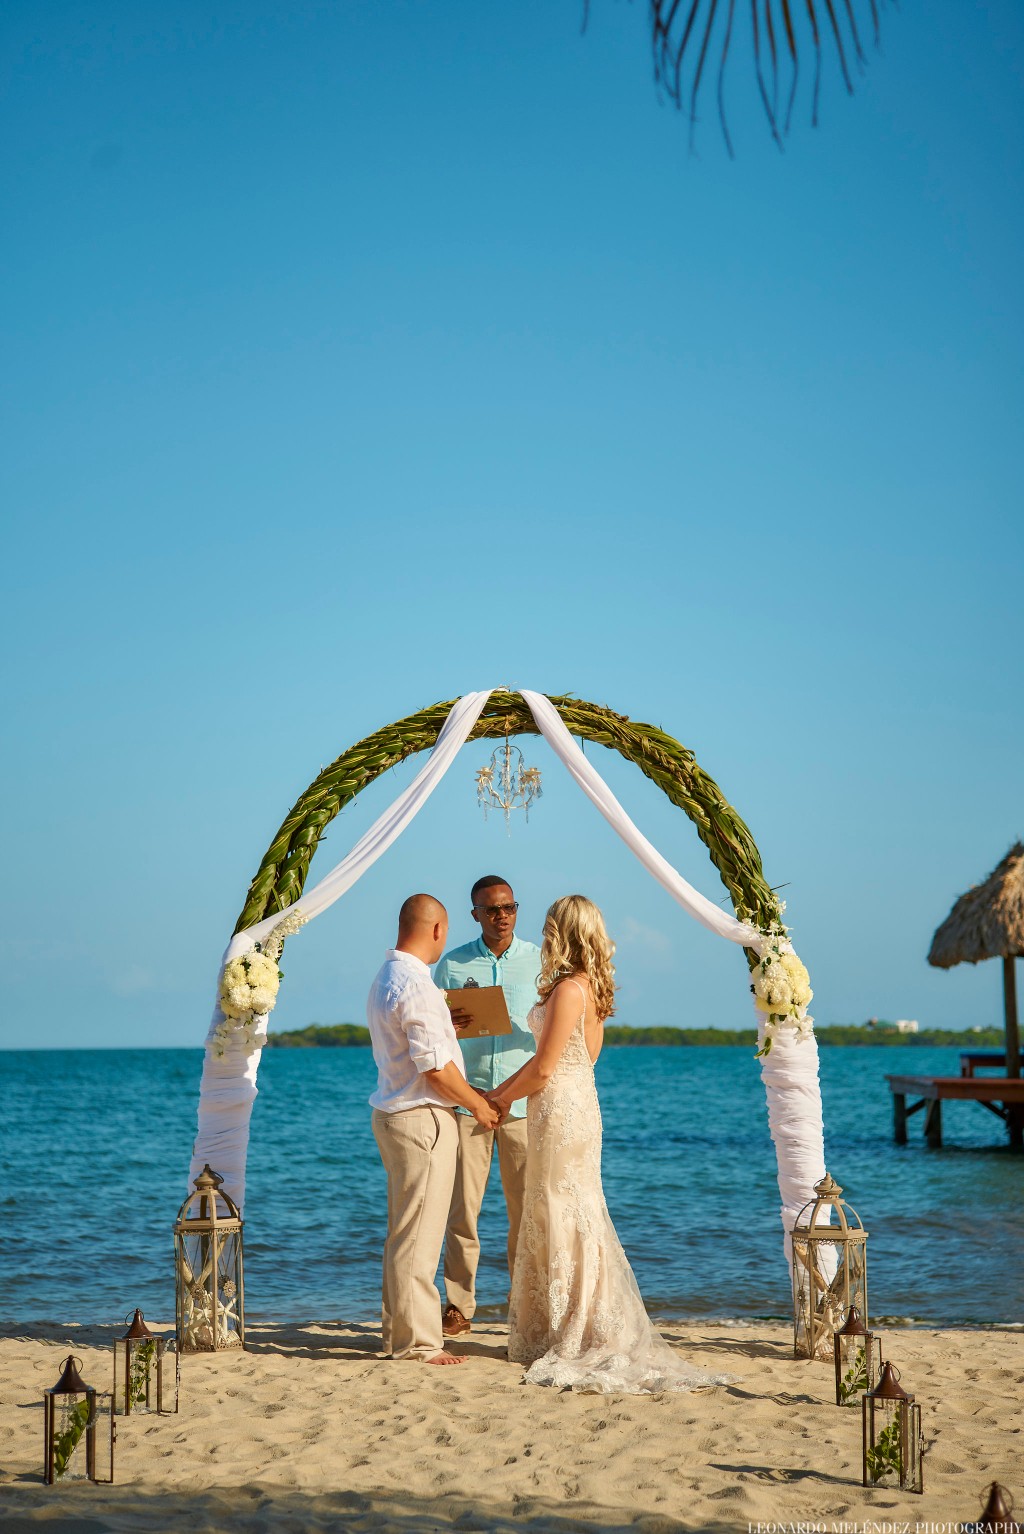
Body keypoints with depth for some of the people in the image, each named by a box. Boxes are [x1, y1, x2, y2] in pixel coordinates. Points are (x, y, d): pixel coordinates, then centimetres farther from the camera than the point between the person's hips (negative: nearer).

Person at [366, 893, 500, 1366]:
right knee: (417, 1236, -5)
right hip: (422, 1119, -10)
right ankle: (417, 1342, 0)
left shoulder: (385, 978, 13)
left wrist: (466, 1093, 24)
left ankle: (398, 1331, 24)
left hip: (396, 1111, 10)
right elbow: (435, 1066, -19)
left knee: (405, 1233, 16)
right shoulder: (416, 985, -19)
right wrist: (476, 1103, -5)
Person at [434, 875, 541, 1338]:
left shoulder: (538, 961, 8)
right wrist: (445, 1025, -12)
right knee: (462, 1208, -1)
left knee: (526, 1209, 2)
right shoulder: (453, 964, 7)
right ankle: (458, 1306, 6)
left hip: (523, 1102, 0)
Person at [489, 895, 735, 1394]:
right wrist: (502, 1093, 14)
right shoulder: (591, 988, 10)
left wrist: (501, 1097, -2)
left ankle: (574, 1342, 4)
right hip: (575, 1106, 9)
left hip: (561, 1110, -9)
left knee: (563, 1222, -2)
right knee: (555, 1221, 14)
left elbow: (543, 1069, -18)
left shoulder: (569, 990, -17)